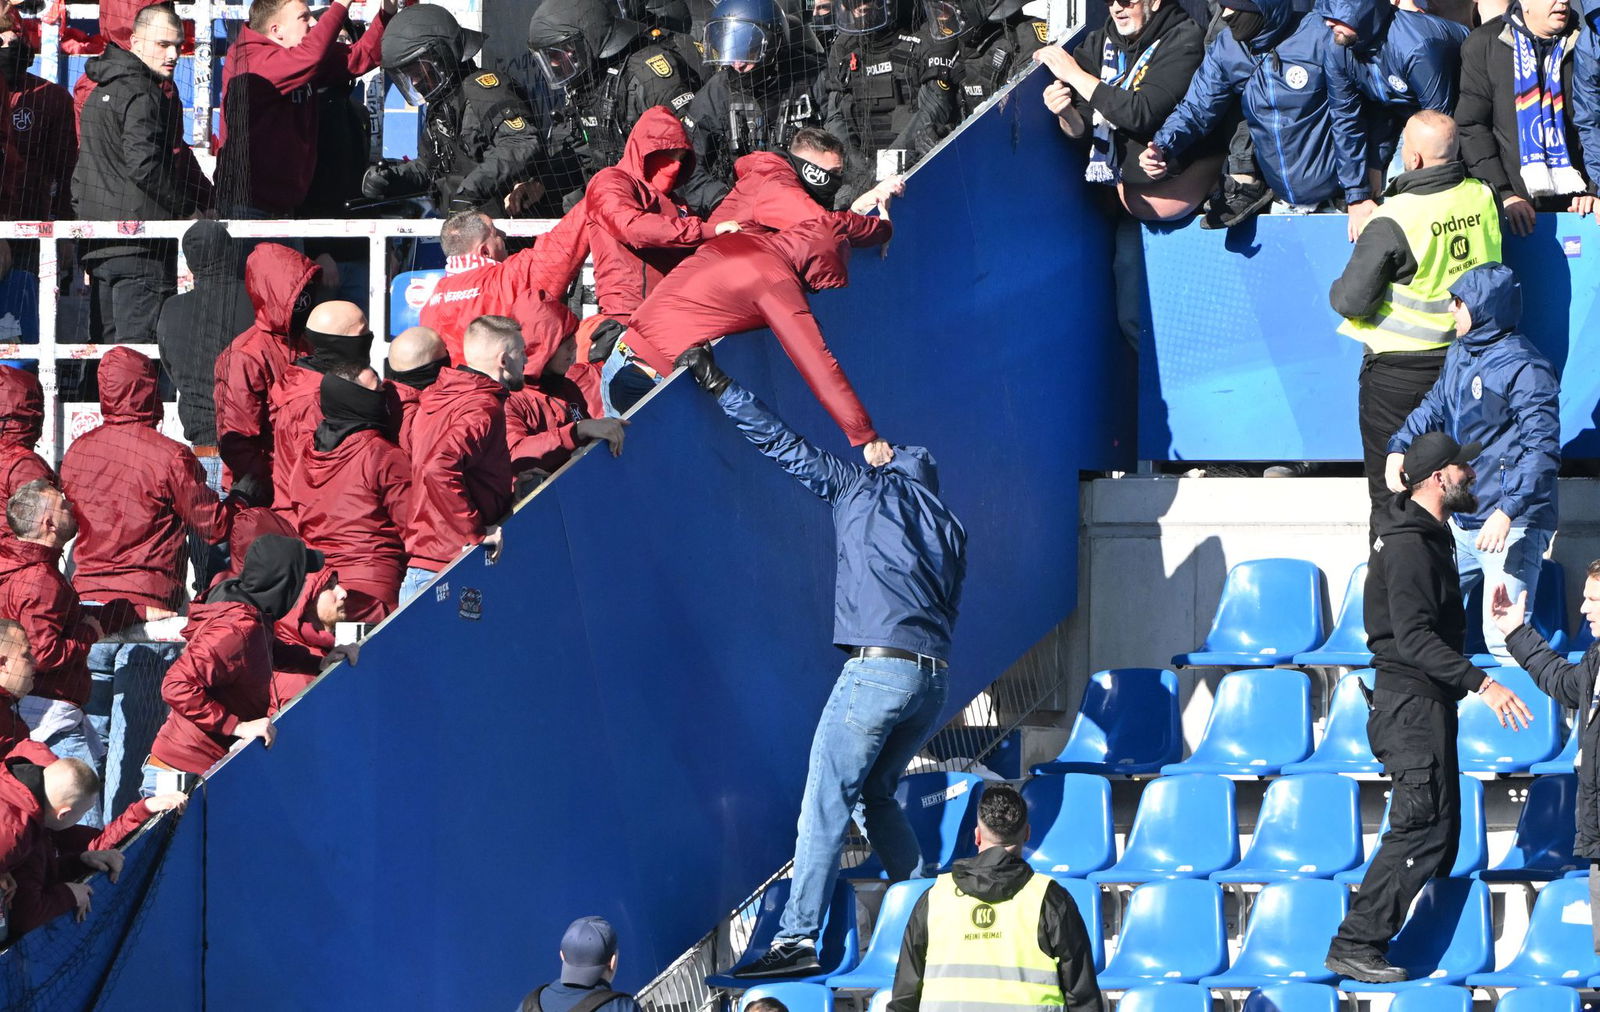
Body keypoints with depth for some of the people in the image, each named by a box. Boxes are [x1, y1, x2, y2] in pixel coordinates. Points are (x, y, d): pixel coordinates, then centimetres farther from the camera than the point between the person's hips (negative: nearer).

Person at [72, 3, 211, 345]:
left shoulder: (101, 91, 19)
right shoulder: (144, 95, -12)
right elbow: (144, 166, -23)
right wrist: (189, 209, -11)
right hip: (141, 246, -9)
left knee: (104, 341, 12)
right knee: (139, 343, -10)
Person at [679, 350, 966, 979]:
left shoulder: (866, 490, 10)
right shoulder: (947, 526, 23)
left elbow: (785, 445, 11)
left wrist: (720, 386, 18)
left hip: (877, 667, -6)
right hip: (935, 678, 6)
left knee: (826, 803, -8)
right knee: (877, 794, 23)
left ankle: (797, 939, -15)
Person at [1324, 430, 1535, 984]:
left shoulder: (1428, 535, 15)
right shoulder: (1409, 547, -18)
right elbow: (1414, 637, -27)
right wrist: (1480, 682, -32)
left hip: (1428, 704, 11)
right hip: (1412, 703, -11)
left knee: (1437, 831, 11)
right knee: (1421, 831, -13)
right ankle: (1355, 946, -12)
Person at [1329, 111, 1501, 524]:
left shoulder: (1393, 222, -23)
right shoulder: (1483, 198, -6)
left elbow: (1353, 300, -20)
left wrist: (1337, 292, 2)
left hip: (1400, 368, -5)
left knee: (1389, 487, 7)